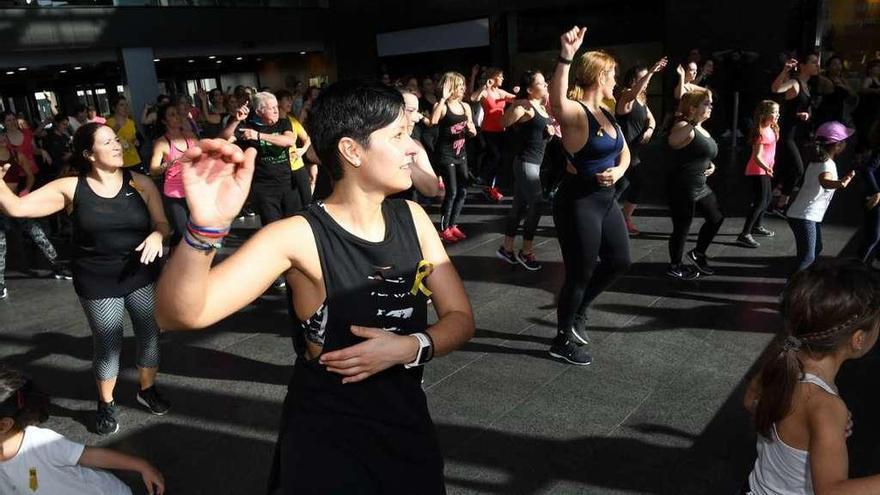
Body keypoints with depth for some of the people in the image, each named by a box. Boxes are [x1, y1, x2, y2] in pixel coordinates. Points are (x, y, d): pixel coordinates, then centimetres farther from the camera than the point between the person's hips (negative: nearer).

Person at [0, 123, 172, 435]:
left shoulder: (141, 183, -5)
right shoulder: (70, 188, -6)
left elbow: (163, 224, 0)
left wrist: (156, 235, -21)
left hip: (142, 277, 2)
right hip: (98, 285, -1)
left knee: (150, 335, 10)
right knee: (108, 345, 7)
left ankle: (147, 390, 36)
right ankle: (106, 404, 30)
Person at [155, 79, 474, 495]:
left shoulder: (411, 218, -6)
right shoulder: (300, 236, -21)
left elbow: (460, 317, -3)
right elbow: (180, 316, -31)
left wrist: (412, 347, -22)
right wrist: (206, 228, -49)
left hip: (408, 424, 5)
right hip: (325, 437, -5)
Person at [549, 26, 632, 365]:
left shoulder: (606, 113, 10)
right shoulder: (576, 112, -17)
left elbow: (624, 152, 19)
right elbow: (556, 103, -42)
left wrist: (619, 171, -3)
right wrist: (566, 57, -53)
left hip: (605, 200, 9)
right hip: (578, 203, -9)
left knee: (619, 261, 19)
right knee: (580, 273, 2)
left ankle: (578, 310, 40)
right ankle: (563, 340, 23)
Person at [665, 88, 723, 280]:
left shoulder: (702, 129, 14)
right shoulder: (684, 127, -15)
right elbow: (672, 140, -35)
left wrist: (711, 165, 9)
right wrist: (693, 122, -36)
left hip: (700, 186, 10)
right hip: (682, 188, -10)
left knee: (717, 217, 16)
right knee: (682, 228, 0)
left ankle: (698, 253, 34)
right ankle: (674, 267, 18)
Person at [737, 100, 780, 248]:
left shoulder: (771, 129, 6)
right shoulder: (763, 133, -22)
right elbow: (756, 156, -28)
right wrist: (766, 167, -39)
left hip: (764, 169, 10)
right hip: (758, 171, -10)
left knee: (767, 199, 21)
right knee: (760, 202, -13)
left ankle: (757, 227, 37)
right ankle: (744, 235, -15)